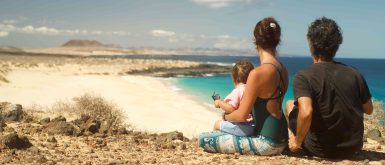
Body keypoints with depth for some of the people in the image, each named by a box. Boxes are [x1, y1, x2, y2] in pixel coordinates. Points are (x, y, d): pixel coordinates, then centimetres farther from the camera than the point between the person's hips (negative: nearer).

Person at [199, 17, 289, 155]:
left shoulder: (258, 73, -22)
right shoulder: (283, 70, 4)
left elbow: (242, 116, -17)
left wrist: (226, 116, 5)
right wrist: (235, 105, 24)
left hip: (267, 142, -9)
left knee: (203, 139, -8)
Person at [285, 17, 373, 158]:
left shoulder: (303, 77, -18)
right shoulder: (354, 74, -5)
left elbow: (306, 113, -34)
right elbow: (369, 110, 5)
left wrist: (297, 141, -17)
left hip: (320, 150, -3)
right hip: (353, 147, 4)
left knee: (290, 104, 17)